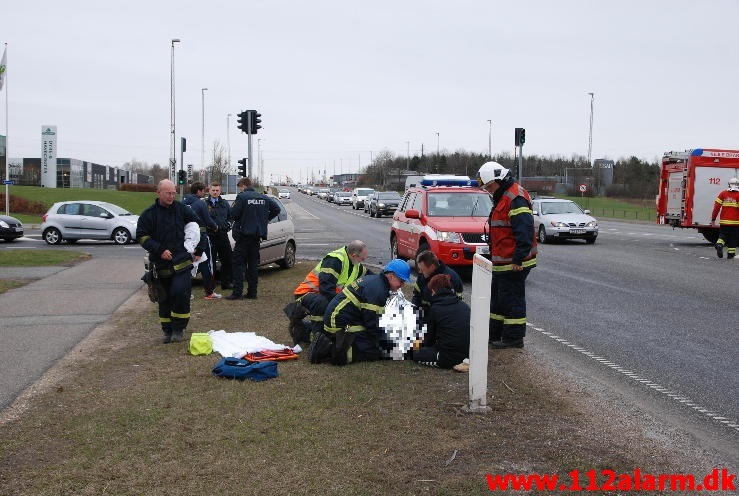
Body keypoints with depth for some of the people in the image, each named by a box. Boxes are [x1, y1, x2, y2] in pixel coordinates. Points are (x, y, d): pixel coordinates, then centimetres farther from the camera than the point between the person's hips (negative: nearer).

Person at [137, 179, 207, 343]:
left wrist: (199, 250, 10)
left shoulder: (182, 210, 5)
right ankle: (168, 331, 19)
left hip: (182, 262, -1)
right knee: (165, 298, 8)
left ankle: (178, 328, -1)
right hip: (161, 264, 1)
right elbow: (142, 236, -1)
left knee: (180, 293, -15)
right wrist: (159, 250, -13)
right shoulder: (149, 214, 3)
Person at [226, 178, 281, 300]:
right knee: (253, 264, 10)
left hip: (244, 234, -6)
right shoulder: (263, 198, 8)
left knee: (238, 263, -1)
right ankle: (252, 292, 10)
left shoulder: (241, 197, -10)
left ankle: (237, 292, -6)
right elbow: (276, 209, 6)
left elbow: (234, 214, -14)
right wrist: (265, 219, 13)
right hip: (257, 235, 6)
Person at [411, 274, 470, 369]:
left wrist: (423, 344, 30)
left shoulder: (434, 309, -6)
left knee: (414, 353, 13)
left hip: (448, 358, -8)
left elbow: (430, 337, 6)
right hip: (467, 353, 8)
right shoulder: (464, 306, 8)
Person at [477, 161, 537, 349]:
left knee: (512, 299, -3)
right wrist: (494, 257, 22)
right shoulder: (502, 197, 16)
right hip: (501, 263, 11)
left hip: (513, 263, -11)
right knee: (497, 297, 18)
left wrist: (519, 259, -26)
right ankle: (494, 334, 28)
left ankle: (514, 338, 5)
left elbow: (524, 231, -26)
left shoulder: (515, 198, -18)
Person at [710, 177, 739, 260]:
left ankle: (719, 244, -12)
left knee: (723, 234, 16)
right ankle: (731, 253, 12)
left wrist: (713, 219, 3)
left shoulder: (723, 193, 1)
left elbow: (717, 207, -2)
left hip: (724, 221, 2)